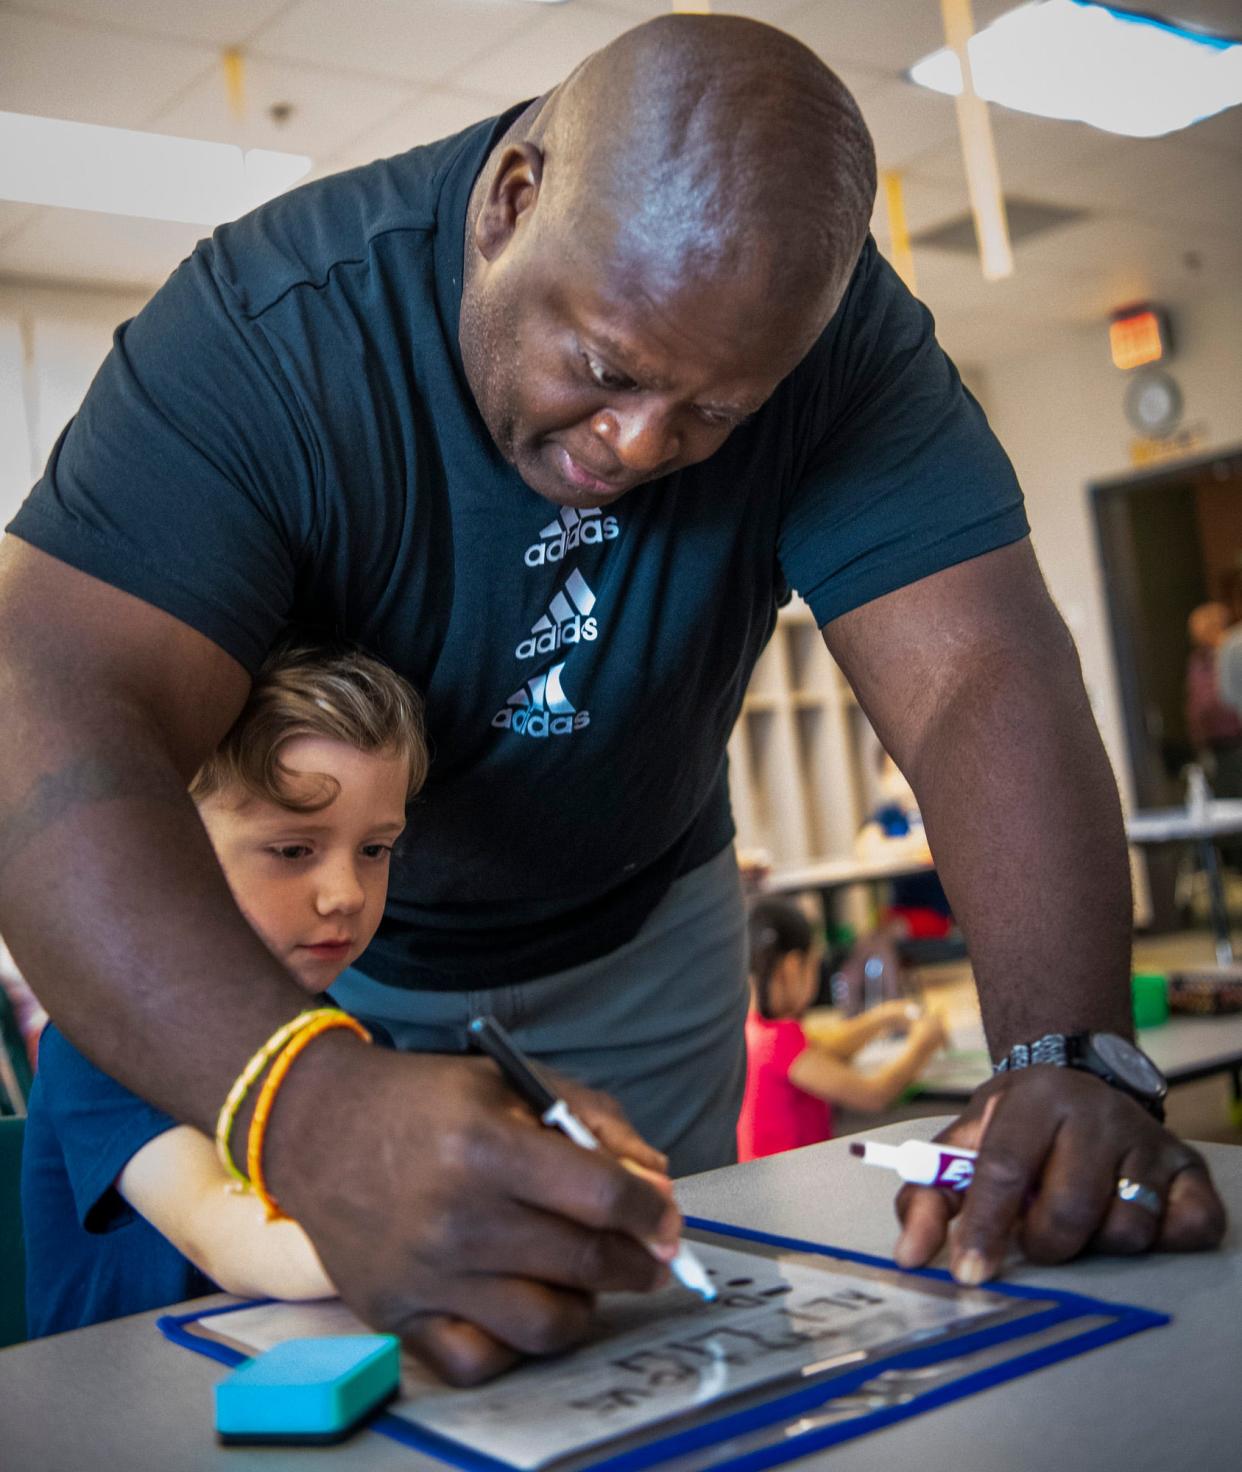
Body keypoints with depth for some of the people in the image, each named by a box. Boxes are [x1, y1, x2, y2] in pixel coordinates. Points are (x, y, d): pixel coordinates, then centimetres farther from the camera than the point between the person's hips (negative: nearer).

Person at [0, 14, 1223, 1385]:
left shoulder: (839, 334, -22)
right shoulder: (271, 329, -31)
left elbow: (983, 674, -30)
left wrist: (1070, 1058, -45)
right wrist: (316, 1106, -58)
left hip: (639, 944, 3)